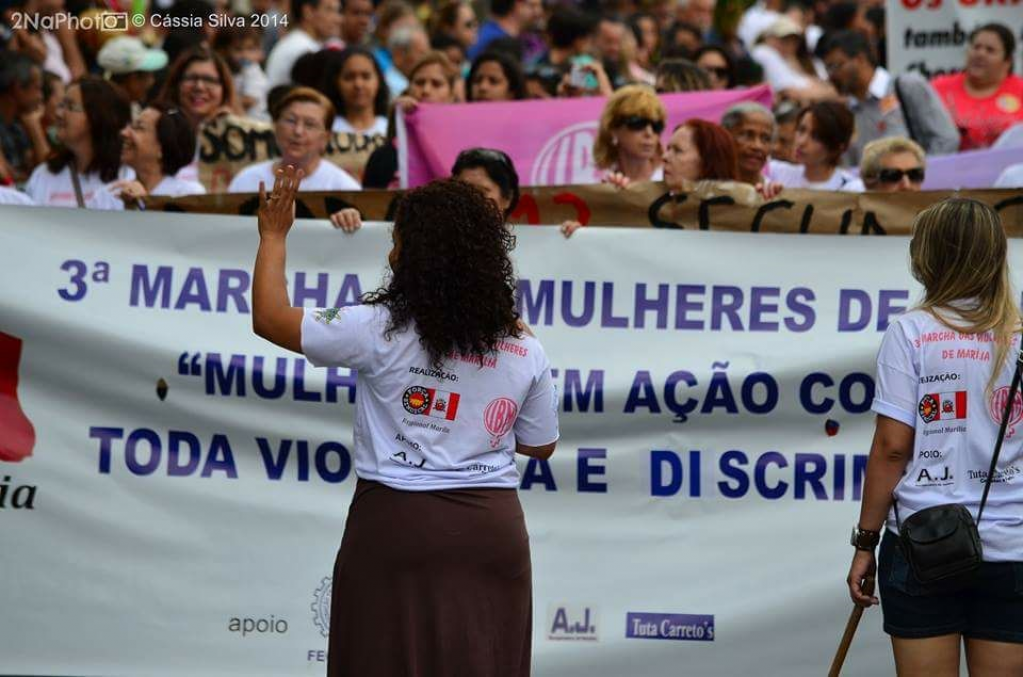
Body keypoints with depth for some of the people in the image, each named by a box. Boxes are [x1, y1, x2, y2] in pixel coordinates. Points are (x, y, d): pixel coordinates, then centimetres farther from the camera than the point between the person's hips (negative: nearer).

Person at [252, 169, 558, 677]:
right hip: (492, 529, 3)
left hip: (397, 523, -3)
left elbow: (270, 319, -1)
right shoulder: (525, 351, 1)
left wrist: (273, 235, 13)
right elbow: (539, 446, 13)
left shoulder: (381, 331, -9)